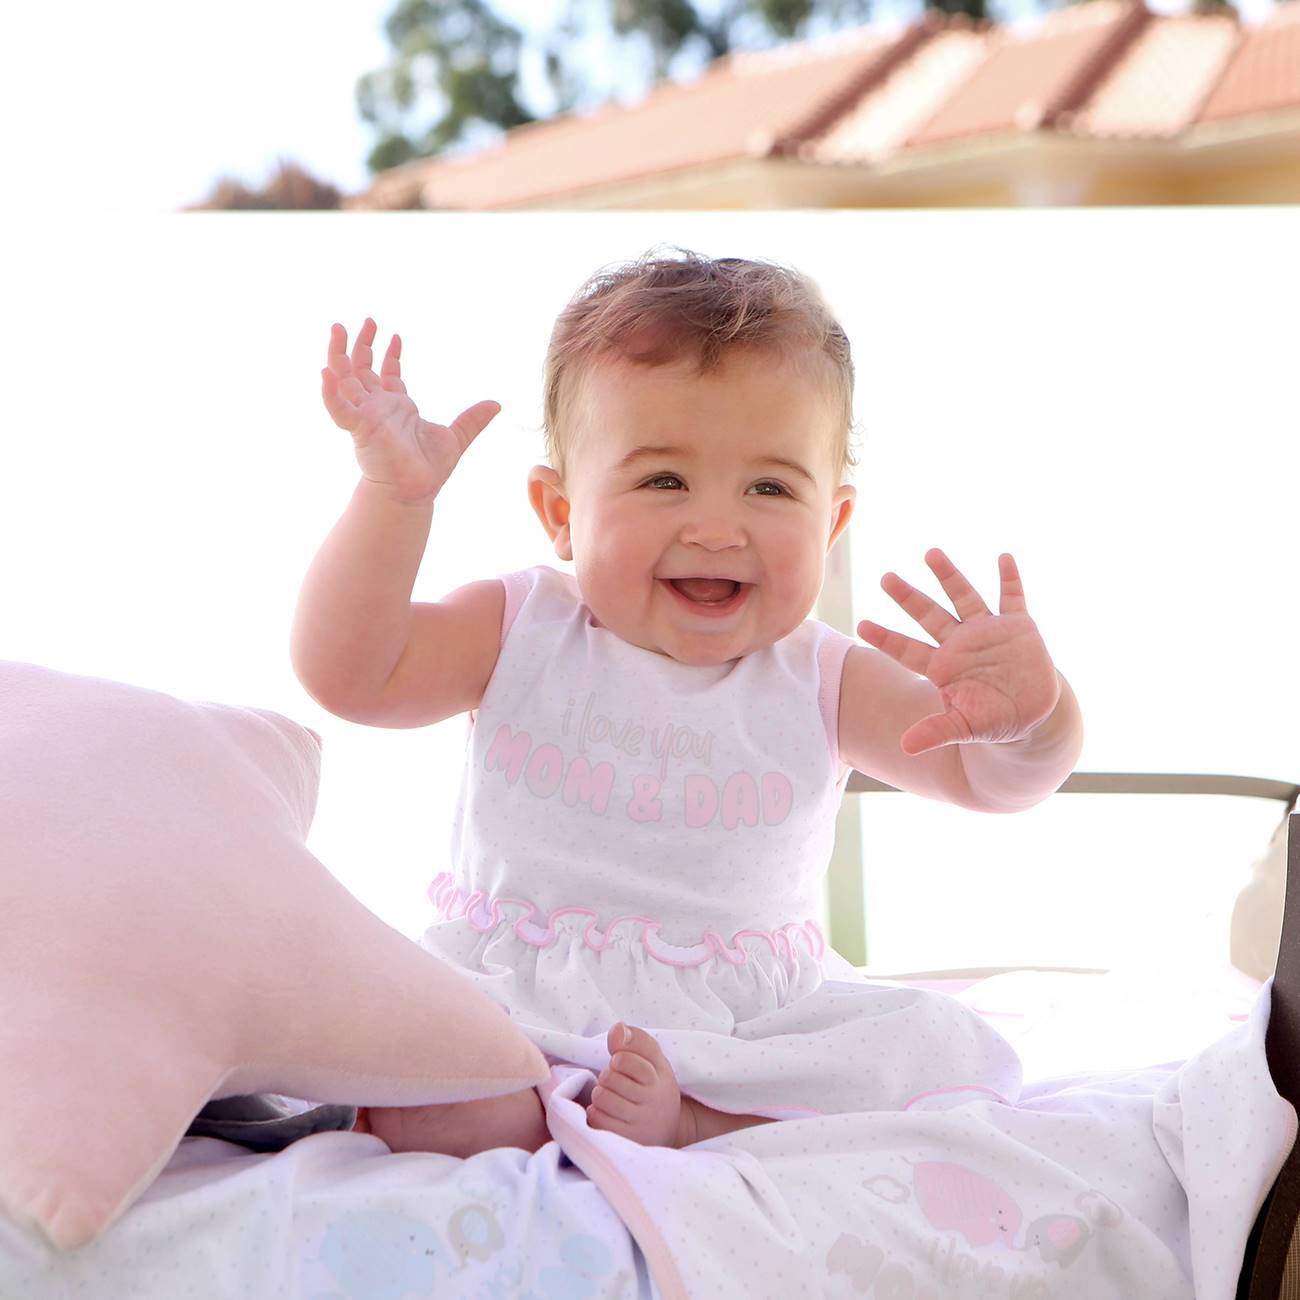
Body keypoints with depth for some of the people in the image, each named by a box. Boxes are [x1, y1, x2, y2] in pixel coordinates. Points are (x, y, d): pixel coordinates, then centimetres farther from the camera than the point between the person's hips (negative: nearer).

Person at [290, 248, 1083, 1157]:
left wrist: (1029, 717, -34)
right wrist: (395, 495, -24)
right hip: (514, 1005, -1)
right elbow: (348, 674, -13)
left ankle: (689, 1124, -26)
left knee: (944, 1048, -21)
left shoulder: (821, 680, -1)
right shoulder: (518, 632, -2)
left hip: (754, 1020, 2)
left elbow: (992, 779, -8)